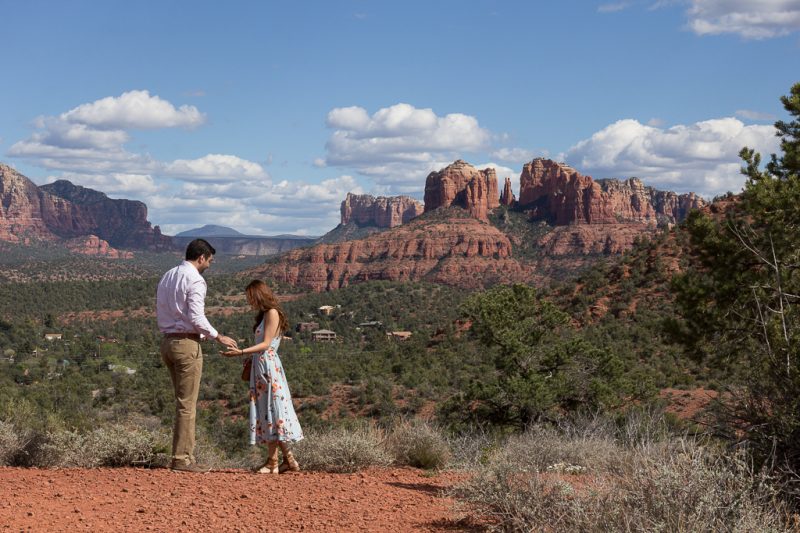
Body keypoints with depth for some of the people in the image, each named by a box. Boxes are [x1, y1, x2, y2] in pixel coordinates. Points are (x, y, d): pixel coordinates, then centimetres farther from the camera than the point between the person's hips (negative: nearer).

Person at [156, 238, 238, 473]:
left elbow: (160, 313, 17)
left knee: (183, 401, 14)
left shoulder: (167, 277, 15)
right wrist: (218, 337, -7)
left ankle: (182, 455, 15)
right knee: (187, 403, -4)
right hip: (187, 343, -9)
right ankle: (182, 459, -2)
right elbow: (196, 317, -19)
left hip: (167, 341, 9)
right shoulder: (194, 279, -12)